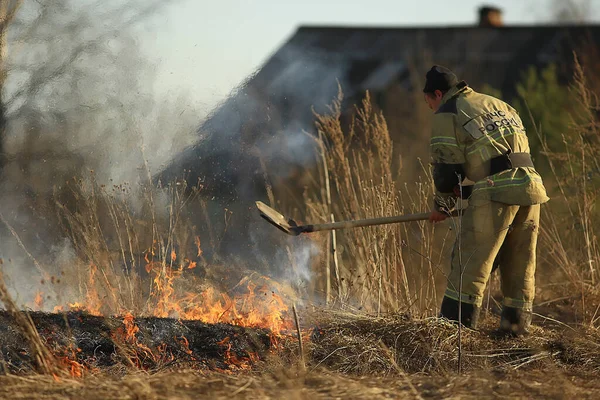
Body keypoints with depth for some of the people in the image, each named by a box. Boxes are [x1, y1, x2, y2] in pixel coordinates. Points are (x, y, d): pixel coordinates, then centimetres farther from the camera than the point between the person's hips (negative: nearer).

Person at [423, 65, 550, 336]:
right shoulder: (499, 105, 27)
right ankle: (517, 324, 17)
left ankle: (456, 325, -2)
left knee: (470, 263, -2)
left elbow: (446, 167, 1)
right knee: (521, 263, 14)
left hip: (496, 191, -7)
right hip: (530, 187, 7)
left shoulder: (447, 114, 5)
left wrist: (442, 206, 17)